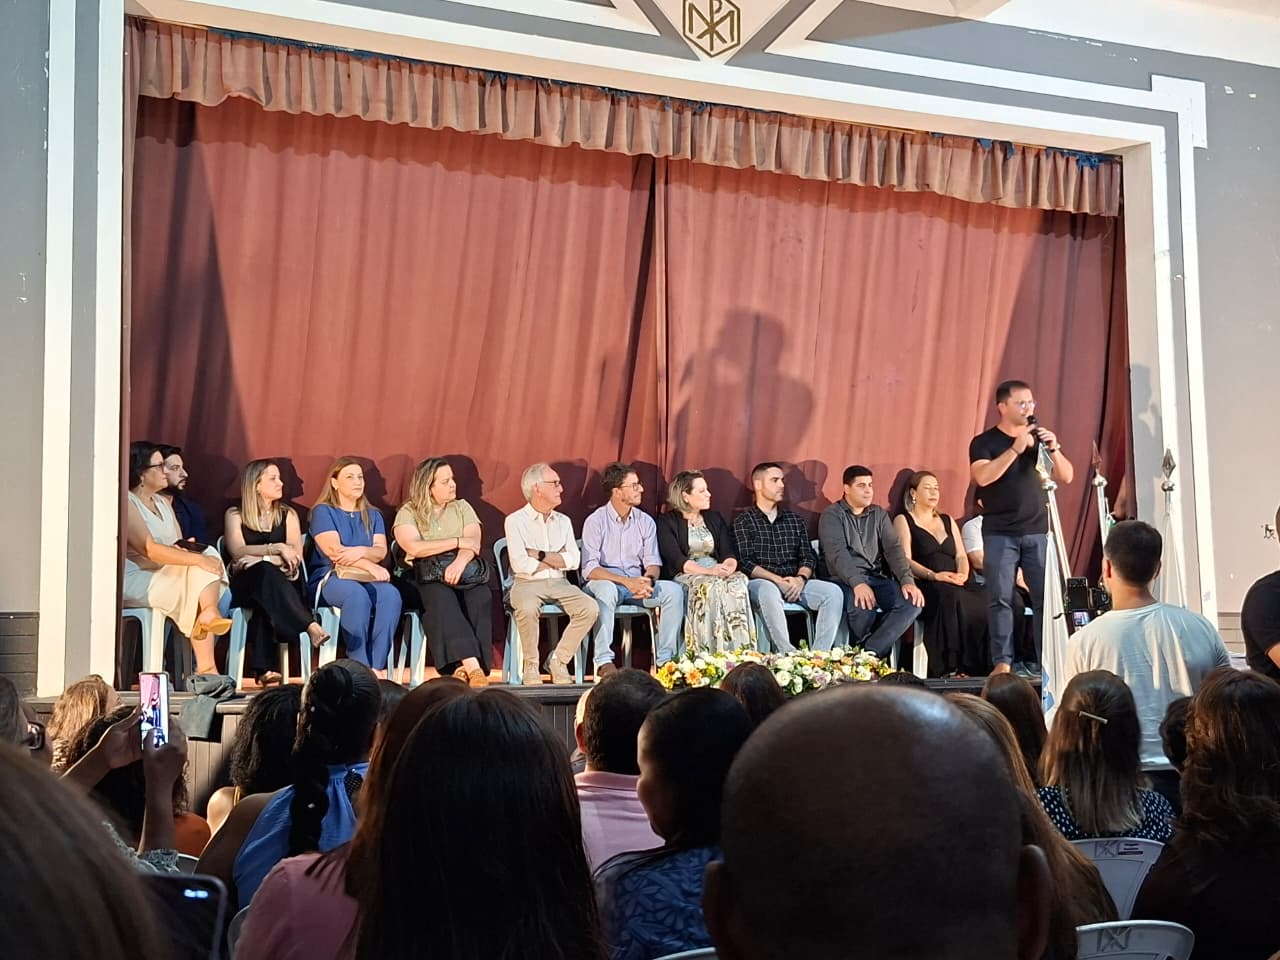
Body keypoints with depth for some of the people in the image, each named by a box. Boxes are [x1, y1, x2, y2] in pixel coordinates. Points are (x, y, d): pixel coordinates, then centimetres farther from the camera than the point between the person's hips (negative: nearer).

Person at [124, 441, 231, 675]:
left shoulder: (163, 503, 19)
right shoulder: (126, 503, -9)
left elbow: (177, 547, 16)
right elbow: (149, 549, -22)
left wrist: (190, 548, -10)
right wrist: (198, 559, -29)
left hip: (166, 575, 8)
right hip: (135, 581, -8)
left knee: (209, 555, -18)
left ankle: (209, 613, -37)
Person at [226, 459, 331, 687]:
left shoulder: (288, 515, 19)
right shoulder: (235, 515, 11)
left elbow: (296, 555, 3)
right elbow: (237, 551, -6)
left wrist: (259, 555, -13)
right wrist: (277, 549, -15)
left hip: (280, 581, 2)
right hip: (245, 584, -2)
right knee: (266, 571, -38)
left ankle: (262, 668, -47)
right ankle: (311, 626, -50)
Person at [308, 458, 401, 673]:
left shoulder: (372, 515, 22)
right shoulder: (323, 511, 8)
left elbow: (381, 550, 5)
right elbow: (333, 550, -9)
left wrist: (361, 552, -19)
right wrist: (370, 566, -19)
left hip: (368, 579, 4)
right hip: (329, 577, -4)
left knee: (391, 594, -31)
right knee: (357, 595, -38)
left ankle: (378, 667, -36)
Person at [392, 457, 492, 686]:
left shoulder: (462, 508, 18)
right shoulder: (407, 513, 9)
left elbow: (474, 544, 2)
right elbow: (413, 548, -10)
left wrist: (459, 563, -20)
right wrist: (458, 542, -7)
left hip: (465, 572, 3)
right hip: (427, 577, -2)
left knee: (481, 598, -31)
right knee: (441, 596, -36)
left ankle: (463, 668, -38)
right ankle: (472, 665, -46)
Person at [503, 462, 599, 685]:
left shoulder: (563, 521, 14)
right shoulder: (515, 521, -1)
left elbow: (573, 560, 1)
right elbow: (520, 564, -14)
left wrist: (539, 555, -9)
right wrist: (557, 561, -2)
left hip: (559, 583, 4)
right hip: (527, 584, -4)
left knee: (590, 608, -22)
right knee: (527, 609, -37)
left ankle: (558, 660, -6)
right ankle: (530, 666, -15)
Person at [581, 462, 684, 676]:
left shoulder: (645, 521, 9)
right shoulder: (595, 521, -7)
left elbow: (653, 562, 8)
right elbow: (590, 569, -15)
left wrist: (647, 579, -17)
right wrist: (627, 581, -26)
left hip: (637, 582, 5)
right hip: (605, 581, -5)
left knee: (674, 590, -20)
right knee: (606, 590, -39)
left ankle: (664, 659, -17)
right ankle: (604, 662, -39)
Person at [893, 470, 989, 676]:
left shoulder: (948, 521, 29)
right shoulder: (903, 520, 11)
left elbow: (961, 556, 19)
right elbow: (905, 560, -3)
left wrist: (962, 574, -6)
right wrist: (934, 576, -19)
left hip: (955, 586, 5)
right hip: (924, 586, -5)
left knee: (983, 603, -29)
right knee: (949, 597, -39)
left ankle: (976, 665, -28)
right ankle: (949, 666, -38)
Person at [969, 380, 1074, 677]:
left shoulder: (1039, 438, 13)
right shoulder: (984, 442, 2)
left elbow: (1067, 477, 8)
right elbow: (982, 477, -16)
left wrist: (1054, 449, -9)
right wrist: (1015, 448, -20)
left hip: (1037, 532, 3)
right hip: (1000, 534, -3)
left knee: (1048, 597, -3)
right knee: (1001, 599, -5)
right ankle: (1002, 661, -2)